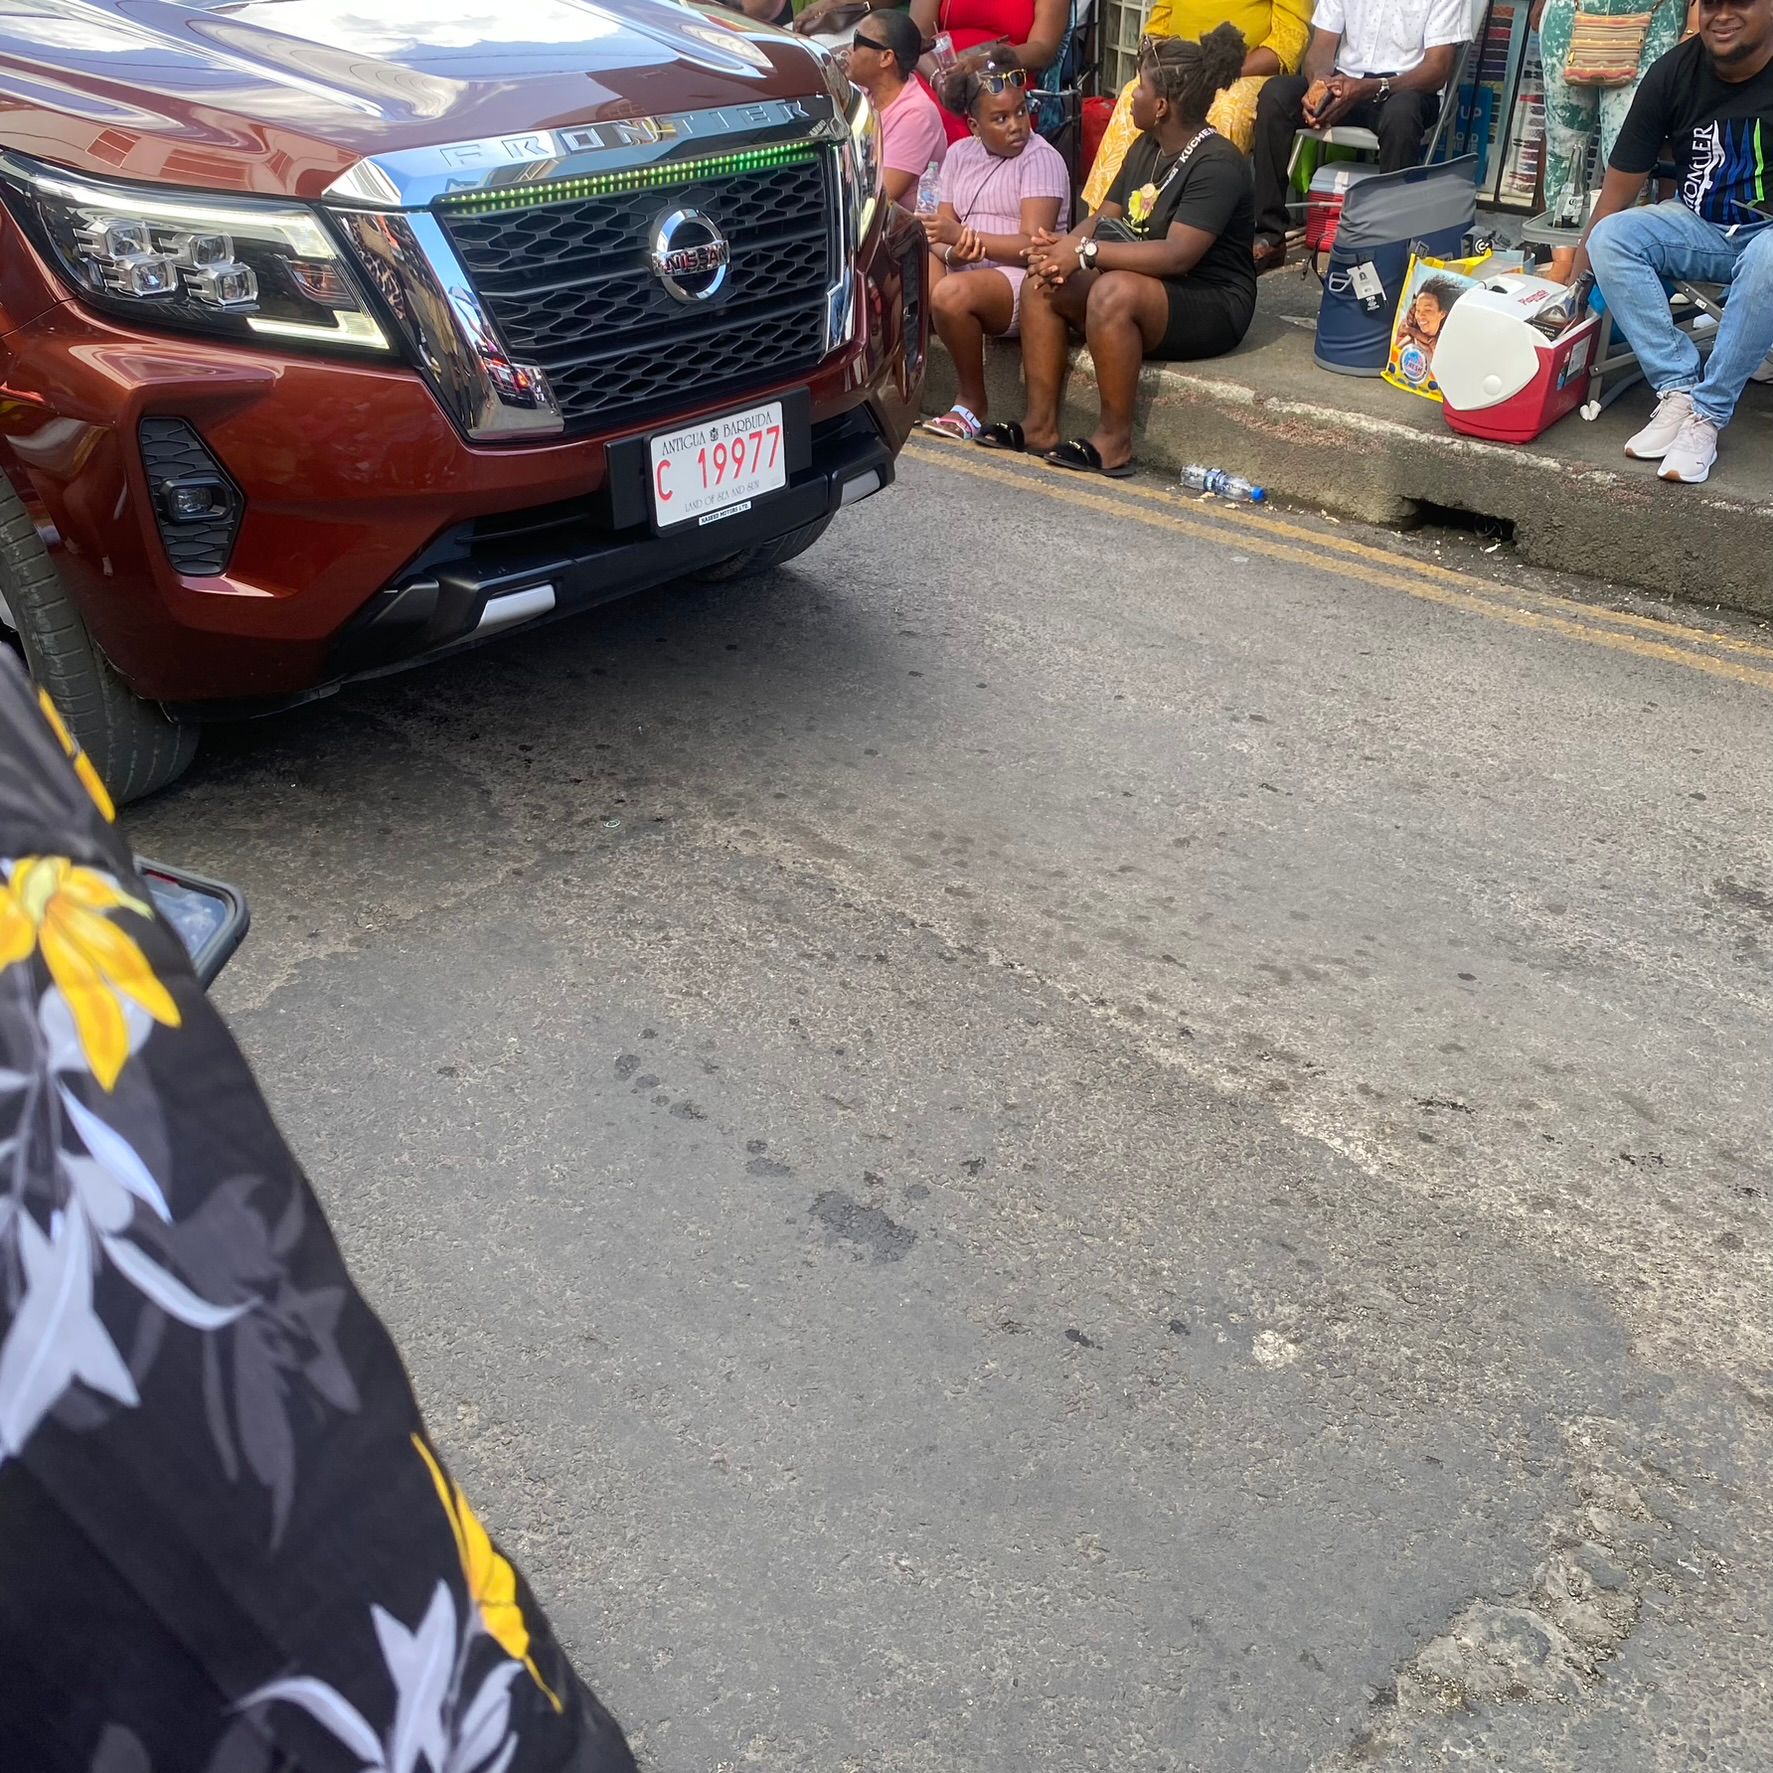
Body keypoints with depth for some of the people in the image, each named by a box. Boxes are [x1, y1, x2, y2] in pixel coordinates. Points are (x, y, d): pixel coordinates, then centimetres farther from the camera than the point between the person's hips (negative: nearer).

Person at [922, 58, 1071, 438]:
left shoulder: (1041, 159, -6)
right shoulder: (960, 154, 13)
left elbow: (1034, 245, -16)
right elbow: (941, 230, 7)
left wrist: (961, 234, -25)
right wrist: (952, 251, -19)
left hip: (1020, 280, -6)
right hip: (962, 269, 6)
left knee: (952, 293, -35)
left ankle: (971, 403, -15)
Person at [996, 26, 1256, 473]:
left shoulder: (1216, 164, -18)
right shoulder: (1147, 147, 10)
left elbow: (1178, 254, -29)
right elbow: (1104, 218, 9)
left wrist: (1087, 252, -28)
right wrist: (1064, 248, -13)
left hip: (1210, 308, -9)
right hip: (1146, 290, 9)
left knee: (1114, 292, -36)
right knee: (1042, 281, -6)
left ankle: (1114, 443, -25)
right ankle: (1040, 425, -8)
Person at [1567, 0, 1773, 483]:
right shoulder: (1673, 73, -6)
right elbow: (1619, 189, -5)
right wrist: (1576, 277, -10)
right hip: (1701, 226, 4)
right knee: (1610, 236, -21)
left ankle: (1707, 414, -27)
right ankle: (1678, 391, -23)